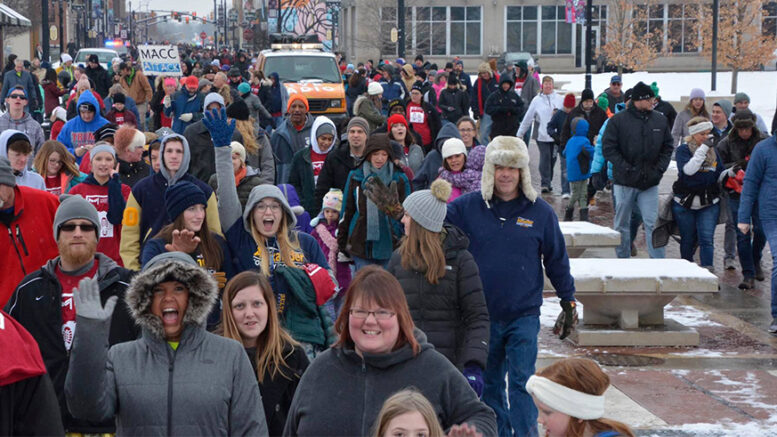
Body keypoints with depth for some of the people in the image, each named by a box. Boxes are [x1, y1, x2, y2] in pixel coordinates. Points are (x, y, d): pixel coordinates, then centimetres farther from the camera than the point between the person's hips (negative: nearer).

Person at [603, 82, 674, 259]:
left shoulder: (660, 120, 5)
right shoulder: (618, 120, -6)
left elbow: (668, 147, 12)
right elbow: (608, 148, -7)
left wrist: (659, 168, -2)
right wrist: (626, 168, -13)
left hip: (650, 183, 2)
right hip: (624, 182, -2)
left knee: (652, 224, -1)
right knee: (622, 224, 8)